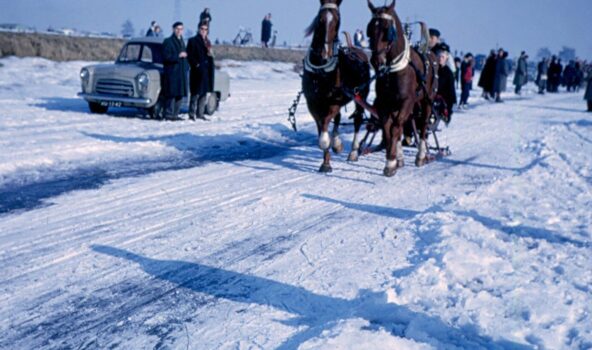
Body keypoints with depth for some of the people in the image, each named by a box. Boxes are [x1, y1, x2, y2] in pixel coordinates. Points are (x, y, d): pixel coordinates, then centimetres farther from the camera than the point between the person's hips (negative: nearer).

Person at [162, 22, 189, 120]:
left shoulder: (181, 42, 19)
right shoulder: (168, 42, -6)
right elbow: (166, 57, -14)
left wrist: (186, 67, 13)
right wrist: (178, 56, -20)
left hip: (181, 72, 8)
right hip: (172, 72, -8)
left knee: (180, 94, 8)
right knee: (172, 94, -9)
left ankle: (175, 114, 15)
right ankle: (169, 114, -4)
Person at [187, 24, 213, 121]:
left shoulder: (207, 42, 18)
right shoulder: (193, 41, -3)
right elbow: (189, 56, -9)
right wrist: (196, 65, -16)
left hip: (206, 71, 7)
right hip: (197, 72, -7)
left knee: (204, 93, 9)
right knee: (196, 94, -9)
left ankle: (200, 113, 15)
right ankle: (192, 114, -6)